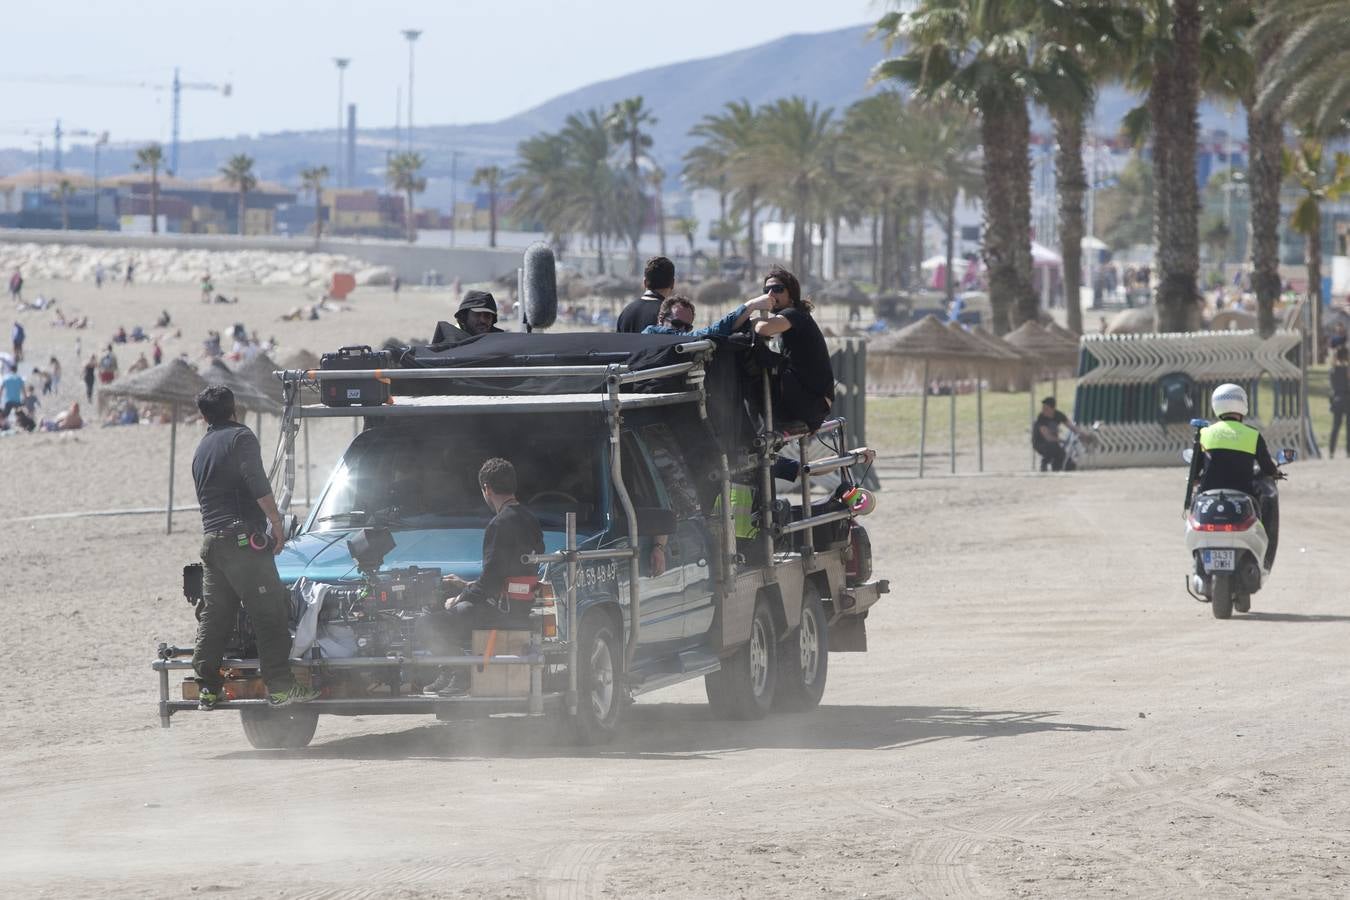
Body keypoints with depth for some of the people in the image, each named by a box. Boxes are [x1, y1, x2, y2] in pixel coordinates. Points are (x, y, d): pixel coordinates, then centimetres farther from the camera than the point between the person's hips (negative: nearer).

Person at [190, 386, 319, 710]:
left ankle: (207, 688, 9)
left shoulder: (201, 450, 22)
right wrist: (276, 522, -10)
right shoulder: (240, 437, -2)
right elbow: (257, 482, -14)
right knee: (270, 614, -7)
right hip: (243, 537, -8)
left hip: (211, 541, 8)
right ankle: (280, 687, -12)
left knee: (214, 616, 11)